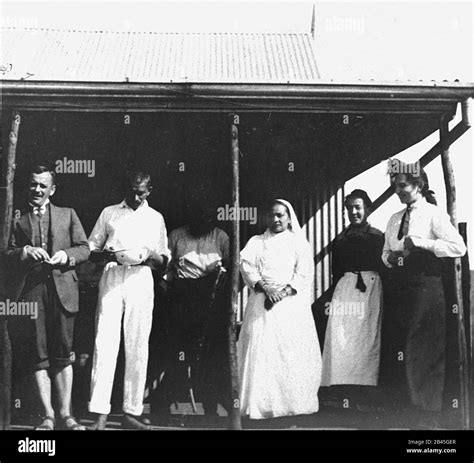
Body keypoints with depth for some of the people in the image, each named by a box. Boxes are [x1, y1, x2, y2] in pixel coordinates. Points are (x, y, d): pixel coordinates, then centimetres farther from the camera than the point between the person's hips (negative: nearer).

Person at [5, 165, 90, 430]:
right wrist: (25, 251, -9)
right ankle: (48, 415, 3)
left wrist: (66, 255, -8)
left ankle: (66, 415, 0)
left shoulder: (68, 215, 16)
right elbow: (8, 255, 10)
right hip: (30, 291, 1)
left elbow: (84, 248, 11)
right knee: (38, 356, -1)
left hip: (61, 288, 0)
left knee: (63, 355, -3)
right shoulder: (17, 220, 16)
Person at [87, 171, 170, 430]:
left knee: (137, 347, 0)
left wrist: (149, 256, -5)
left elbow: (163, 261, 17)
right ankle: (100, 413, -11)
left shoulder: (156, 218, 17)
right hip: (112, 277, -1)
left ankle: (132, 411, 6)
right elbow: (91, 247, 13)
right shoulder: (109, 213, 16)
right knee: (105, 343, -10)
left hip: (140, 280, 1)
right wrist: (106, 254, -9)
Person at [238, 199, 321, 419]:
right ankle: (259, 404, -4)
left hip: (291, 303, -1)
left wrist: (284, 291, -12)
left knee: (293, 352, -6)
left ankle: (295, 402, 0)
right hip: (262, 302, 1)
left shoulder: (298, 242, 13)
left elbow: (304, 273, 2)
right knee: (260, 350, -7)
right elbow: (246, 266, 2)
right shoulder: (255, 242, 18)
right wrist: (264, 288, -14)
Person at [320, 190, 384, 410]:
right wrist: (332, 297, 11)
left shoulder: (377, 236, 5)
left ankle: (363, 398, 3)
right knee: (339, 338, -6)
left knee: (366, 337, -4)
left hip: (370, 287, -3)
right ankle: (343, 396, -1)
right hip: (344, 288, 3)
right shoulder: (341, 239, 16)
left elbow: (384, 267, 2)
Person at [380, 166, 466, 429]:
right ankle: (403, 408, 21)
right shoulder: (395, 219, 16)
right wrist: (390, 257, 1)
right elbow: (385, 252, 24)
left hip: (425, 285, -7)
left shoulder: (434, 214, -5)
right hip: (397, 286, 7)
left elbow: (458, 247, -15)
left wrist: (421, 243, -18)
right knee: (395, 350, 8)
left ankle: (428, 418, 8)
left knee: (424, 351, -3)